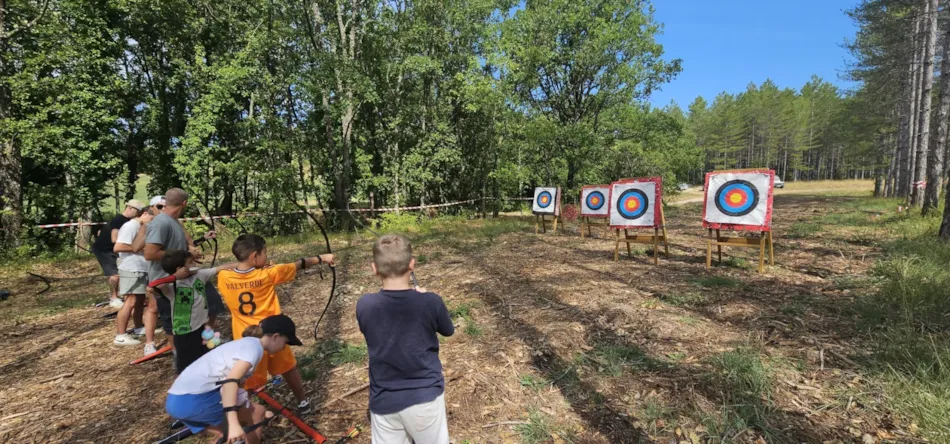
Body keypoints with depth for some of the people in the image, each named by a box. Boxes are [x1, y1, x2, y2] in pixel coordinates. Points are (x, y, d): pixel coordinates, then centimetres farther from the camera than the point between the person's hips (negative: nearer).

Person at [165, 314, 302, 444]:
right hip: (193, 400, -10)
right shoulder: (254, 346, -8)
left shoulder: (245, 343, 20)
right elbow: (230, 381, -23)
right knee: (257, 413, 1)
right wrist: (233, 423, -28)